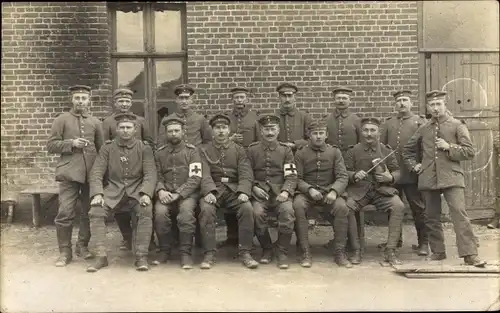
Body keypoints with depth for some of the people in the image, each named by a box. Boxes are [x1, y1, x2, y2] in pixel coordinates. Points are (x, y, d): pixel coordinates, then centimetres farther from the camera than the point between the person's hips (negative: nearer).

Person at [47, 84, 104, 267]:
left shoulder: (95, 122, 12)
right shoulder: (61, 120, 6)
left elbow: (102, 149, 15)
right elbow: (51, 145, 2)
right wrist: (71, 143, -13)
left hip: (91, 173, 3)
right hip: (69, 173, -3)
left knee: (90, 211, 7)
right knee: (65, 213, -6)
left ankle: (82, 246, 23)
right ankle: (65, 251, 6)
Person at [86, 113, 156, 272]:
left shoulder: (144, 148, 3)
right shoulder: (107, 148, 6)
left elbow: (150, 174, -5)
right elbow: (96, 172, 0)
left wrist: (146, 193, -24)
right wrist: (97, 193, -18)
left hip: (137, 190, -1)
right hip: (114, 190, 2)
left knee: (146, 211, -31)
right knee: (95, 211, -24)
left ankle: (141, 256, -21)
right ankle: (101, 256, -15)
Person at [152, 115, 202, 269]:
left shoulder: (192, 151, 3)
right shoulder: (159, 153, 13)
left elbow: (195, 178, -6)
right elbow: (157, 176, 11)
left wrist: (178, 194, -17)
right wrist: (160, 190, -12)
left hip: (187, 193, -2)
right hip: (166, 193, 2)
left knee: (186, 210, -33)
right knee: (160, 211, -28)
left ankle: (186, 252, -19)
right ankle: (165, 250, -7)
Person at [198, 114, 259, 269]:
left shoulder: (239, 150, 13)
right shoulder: (204, 150, 10)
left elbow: (246, 174, 1)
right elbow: (204, 174, -5)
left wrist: (243, 192, -19)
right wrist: (209, 191, -25)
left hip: (234, 190, 1)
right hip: (213, 190, -1)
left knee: (247, 208, -28)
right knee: (206, 209, -32)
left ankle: (245, 252, -16)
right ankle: (209, 254, -21)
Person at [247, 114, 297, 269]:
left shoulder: (286, 150, 10)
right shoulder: (252, 150, 10)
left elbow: (291, 176, 2)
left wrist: (285, 191, -16)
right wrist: (254, 187, -9)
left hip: (280, 191, 0)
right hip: (259, 191, 0)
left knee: (287, 211, -31)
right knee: (257, 213, -31)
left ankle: (282, 252, -12)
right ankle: (267, 249, -5)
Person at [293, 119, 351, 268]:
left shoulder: (335, 152, 8)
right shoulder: (300, 153, 6)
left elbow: (342, 177, -1)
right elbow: (297, 178, 0)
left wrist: (334, 191, -21)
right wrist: (310, 189, -20)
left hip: (328, 192, 1)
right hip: (306, 192, 0)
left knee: (342, 207, -31)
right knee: (298, 205, -34)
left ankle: (340, 252, -17)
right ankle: (305, 253, -25)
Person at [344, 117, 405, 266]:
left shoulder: (386, 151, 12)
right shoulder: (352, 151, 9)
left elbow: (397, 171, 13)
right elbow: (345, 172, 7)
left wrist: (390, 178, -10)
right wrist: (354, 175, -16)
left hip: (382, 189, 1)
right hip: (359, 189, -1)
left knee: (398, 206, -28)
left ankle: (390, 251, -17)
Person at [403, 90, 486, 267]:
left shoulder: (457, 126, 5)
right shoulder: (423, 129, 14)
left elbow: (470, 152, 0)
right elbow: (408, 150, 26)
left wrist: (449, 147, -12)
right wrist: (414, 165, 12)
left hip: (451, 177, -3)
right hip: (428, 178, 4)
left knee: (459, 213, -13)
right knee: (432, 217, 7)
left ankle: (470, 254, -10)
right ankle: (438, 251, 20)